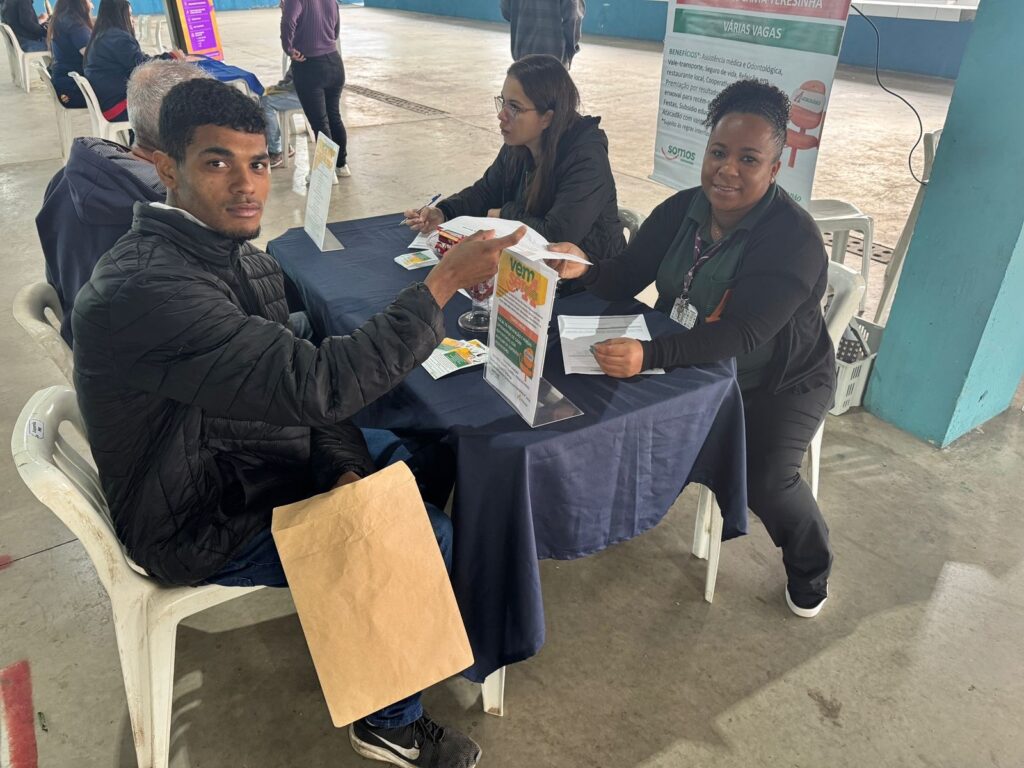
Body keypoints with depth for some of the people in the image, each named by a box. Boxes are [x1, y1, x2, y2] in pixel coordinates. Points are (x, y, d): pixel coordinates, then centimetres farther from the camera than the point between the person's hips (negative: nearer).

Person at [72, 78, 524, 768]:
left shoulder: (237, 255, -2)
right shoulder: (145, 290, -32)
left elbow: (294, 387, 2)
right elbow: (316, 382, -39)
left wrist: (345, 466, -14)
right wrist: (445, 281, -35)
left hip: (250, 455, 9)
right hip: (204, 525, -9)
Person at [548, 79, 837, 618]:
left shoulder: (793, 239, -26)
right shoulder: (682, 210, -7)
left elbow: (741, 335, -36)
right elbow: (624, 279, -8)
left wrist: (650, 356, -51)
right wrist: (583, 269, -32)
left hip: (780, 383, -5)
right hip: (689, 362, 5)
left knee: (764, 479, -22)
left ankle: (810, 567, 11)